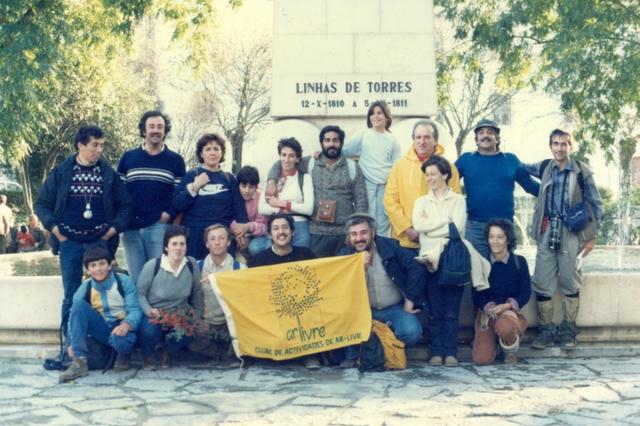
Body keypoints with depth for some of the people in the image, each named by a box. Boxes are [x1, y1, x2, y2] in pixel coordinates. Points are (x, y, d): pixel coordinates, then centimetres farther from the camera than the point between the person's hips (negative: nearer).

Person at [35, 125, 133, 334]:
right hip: (70, 242, 0)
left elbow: (125, 205, 7)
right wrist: (54, 227, -5)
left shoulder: (109, 174, 5)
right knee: (72, 296, 4)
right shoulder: (61, 172, 3)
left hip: (100, 242, 1)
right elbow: (42, 204, 7)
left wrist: (115, 227, -6)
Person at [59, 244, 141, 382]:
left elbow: (134, 309, -14)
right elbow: (74, 314, -3)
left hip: (121, 329, -3)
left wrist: (126, 325, -36)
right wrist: (72, 342, -18)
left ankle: (124, 355, 3)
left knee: (119, 339, -41)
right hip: (101, 332, 3)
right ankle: (79, 361, -23)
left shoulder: (124, 282, -7)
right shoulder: (85, 288, 0)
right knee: (78, 303, -20)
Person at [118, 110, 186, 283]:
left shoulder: (175, 160, 7)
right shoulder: (128, 157, 10)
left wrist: (169, 214, -9)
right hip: (131, 227, 2)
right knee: (136, 279, 7)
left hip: (160, 227, -2)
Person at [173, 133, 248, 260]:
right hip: (194, 235, -2)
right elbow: (177, 205, -3)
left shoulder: (230, 179, 10)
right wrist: (194, 187, -11)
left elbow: (239, 207, 9)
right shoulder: (191, 175, 4)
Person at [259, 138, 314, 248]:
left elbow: (309, 208, -9)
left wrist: (281, 204, -6)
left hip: (299, 228, -2)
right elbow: (262, 209, -1)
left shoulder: (305, 178, 3)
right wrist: (286, 209, -11)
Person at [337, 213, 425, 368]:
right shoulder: (345, 255, -3)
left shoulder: (390, 246, -7)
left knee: (412, 332, -28)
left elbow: (417, 269, -10)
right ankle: (351, 356, -3)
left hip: (394, 309, -1)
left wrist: (410, 301, -10)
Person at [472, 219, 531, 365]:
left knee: (505, 326, -40)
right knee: (481, 359, -18)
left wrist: (507, 306, -17)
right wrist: (489, 307, -17)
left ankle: (511, 351, -2)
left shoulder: (519, 262, -1)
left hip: (510, 311, -1)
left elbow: (526, 292, 0)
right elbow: (477, 294, 3)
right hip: (486, 312, 1)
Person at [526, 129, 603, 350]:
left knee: (570, 282, 0)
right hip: (548, 230, 3)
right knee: (541, 282, 0)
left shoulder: (581, 171, -1)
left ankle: (568, 331, 11)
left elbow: (596, 204, 3)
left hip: (571, 232, -3)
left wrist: (591, 236, 1)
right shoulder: (544, 168, 9)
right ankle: (546, 330, 10)